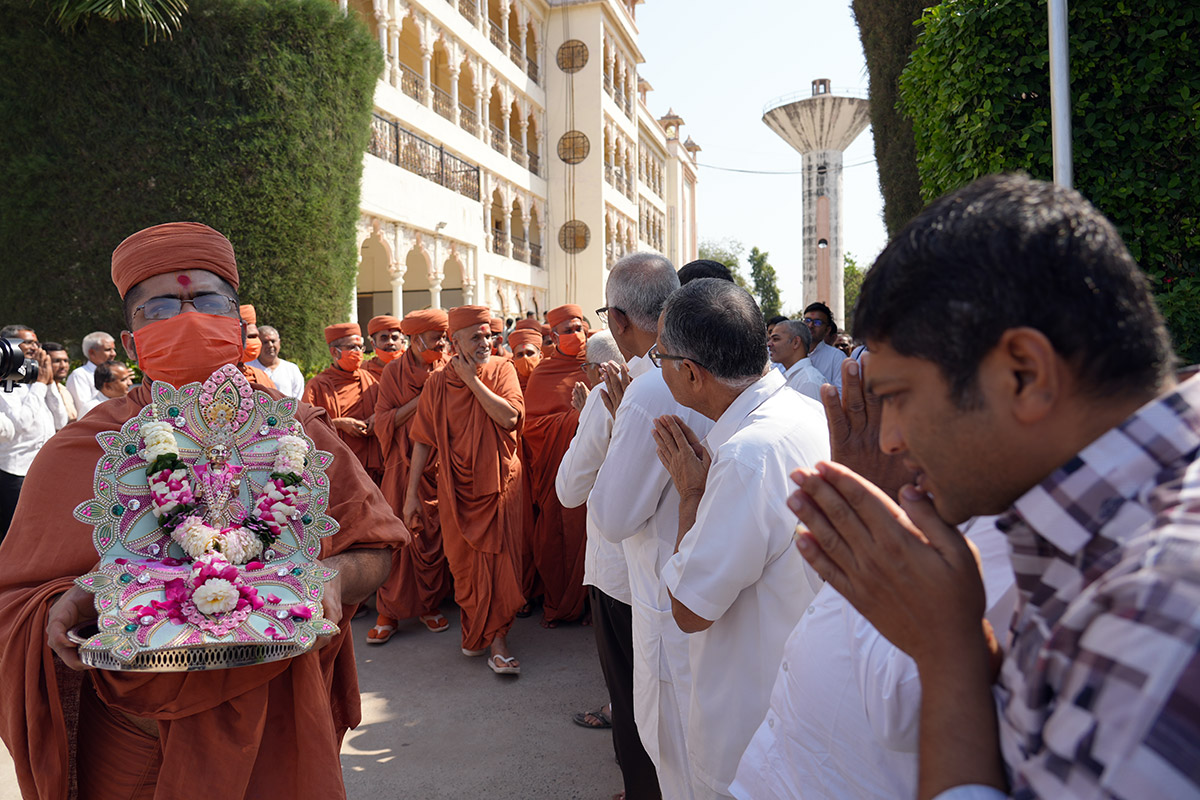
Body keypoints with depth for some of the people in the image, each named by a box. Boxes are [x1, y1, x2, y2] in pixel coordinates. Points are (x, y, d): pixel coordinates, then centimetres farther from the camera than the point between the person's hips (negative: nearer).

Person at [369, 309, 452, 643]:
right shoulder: (395, 371, 2)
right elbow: (383, 421, -2)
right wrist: (420, 400, -11)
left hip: (439, 464, 1)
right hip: (403, 464, -1)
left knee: (433, 536, 4)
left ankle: (429, 604, 20)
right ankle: (389, 610, 10)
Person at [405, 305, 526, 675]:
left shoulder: (501, 370, -2)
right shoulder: (438, 382, 1)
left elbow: (509, 416, -18)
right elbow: (423, 439, 2)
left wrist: (472, 380, -15)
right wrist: (412, 492, 0)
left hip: (499, 482, -1)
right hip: (456, 488, 2)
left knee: (498, 558, -4)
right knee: (463, 562, 10)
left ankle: (497, 638, 8)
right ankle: (474, 630, 31)